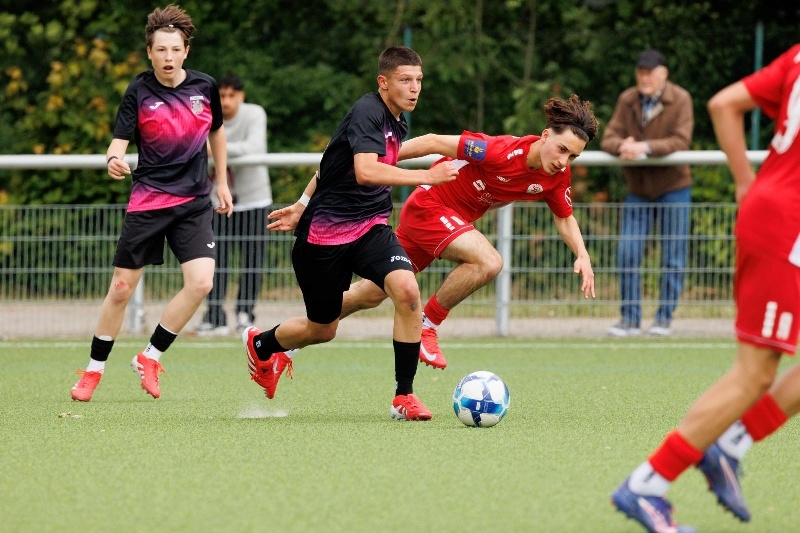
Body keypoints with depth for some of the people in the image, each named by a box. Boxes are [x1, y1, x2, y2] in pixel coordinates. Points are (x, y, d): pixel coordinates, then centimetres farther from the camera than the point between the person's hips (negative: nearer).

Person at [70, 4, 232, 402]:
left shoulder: (205, 87, 1)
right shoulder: (139, 92, -7)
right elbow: (120, 140, -13)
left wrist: (222, 183, 21)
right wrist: (114, 160, -37)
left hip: (194, 201, 2)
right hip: (147, 201, -2)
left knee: (200, 282, -16)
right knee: (121, 289, 0)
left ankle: (150, 357, 2)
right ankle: (93, 370, 16)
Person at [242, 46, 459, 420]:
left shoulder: (395, 124, 8)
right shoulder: (367, 112, -19)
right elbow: (365, 171, -36)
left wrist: (303, 203, 27)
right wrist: (426, 177, -36)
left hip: (370, 226, 6)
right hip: (325, 231, -6)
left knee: (406, 290, -22)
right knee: (322, 329, 9)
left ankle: (404, 397, -13)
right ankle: (259, 344, 43)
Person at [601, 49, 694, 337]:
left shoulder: (680, 99, -11)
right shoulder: (627, 100, 0)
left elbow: (681, 141, -21)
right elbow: (608, 138, -6)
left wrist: (646, 147, -33)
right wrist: (622, 146, -30)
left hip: (672, 187, -3)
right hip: (637, 189, 3)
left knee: (672, 257, 1)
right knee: (627, 254, -2)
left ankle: (664, 318, 10)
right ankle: (630, 318, 5)